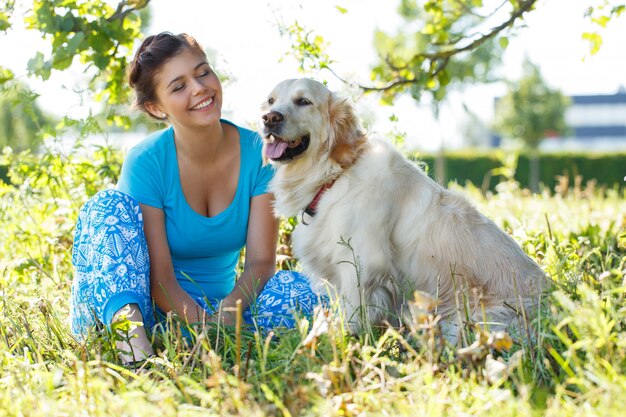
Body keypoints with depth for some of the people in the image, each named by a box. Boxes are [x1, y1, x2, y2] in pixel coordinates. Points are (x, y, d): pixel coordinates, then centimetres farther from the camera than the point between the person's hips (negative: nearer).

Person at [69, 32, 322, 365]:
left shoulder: (256, 153, -8)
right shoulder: (145, 163, -15)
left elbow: (261, 260, -12)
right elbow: (160, 278, -18)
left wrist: (225, 314, -32)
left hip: (220, 305, 2)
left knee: (301, 290, -23)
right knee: (110, 203, -24)